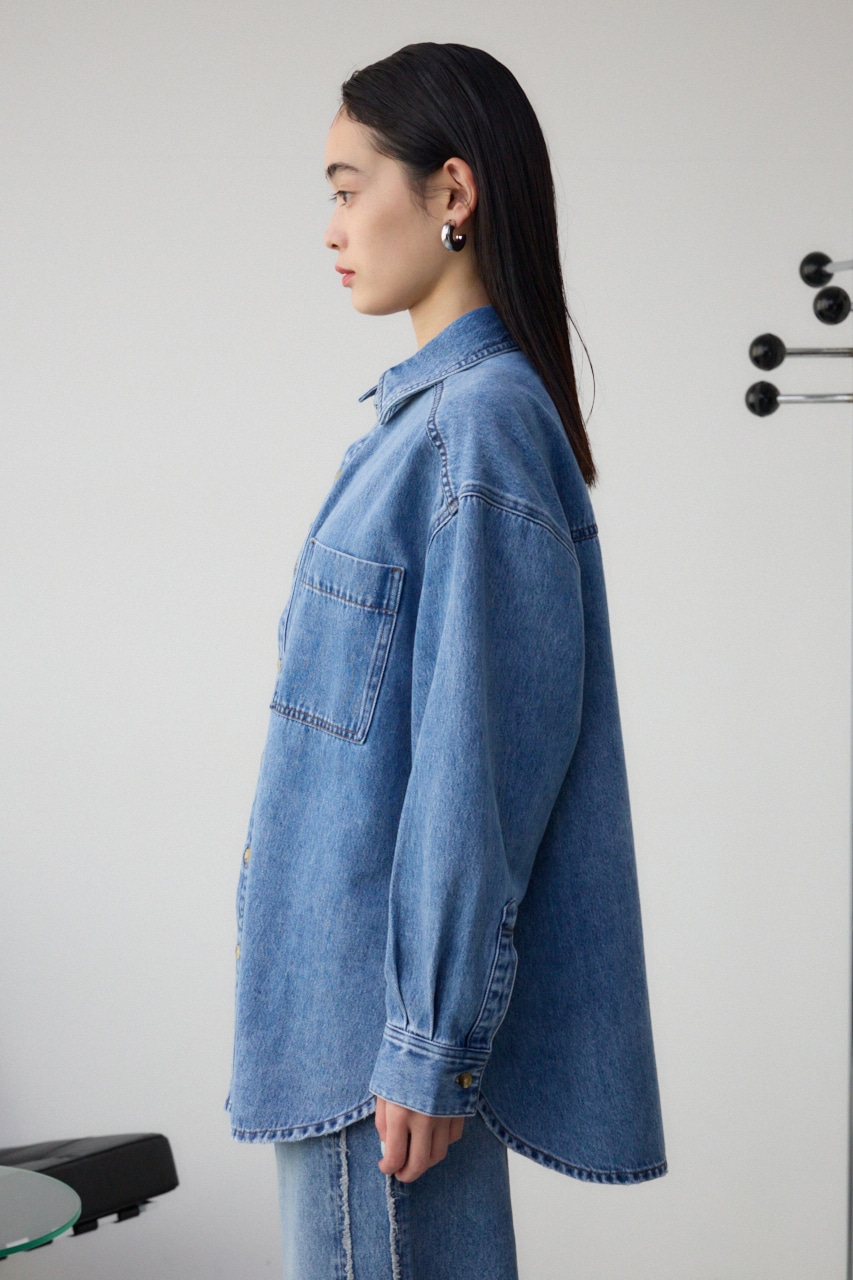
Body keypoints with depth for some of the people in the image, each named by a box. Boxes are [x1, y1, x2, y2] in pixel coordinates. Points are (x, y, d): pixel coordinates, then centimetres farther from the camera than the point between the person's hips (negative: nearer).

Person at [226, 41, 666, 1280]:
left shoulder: (477, 424, -18)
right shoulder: (434, 409, 12)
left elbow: (477, 768, -21)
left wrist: (430, 1045, -18)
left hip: (387, 1004, -9)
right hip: (357, 984, 9)